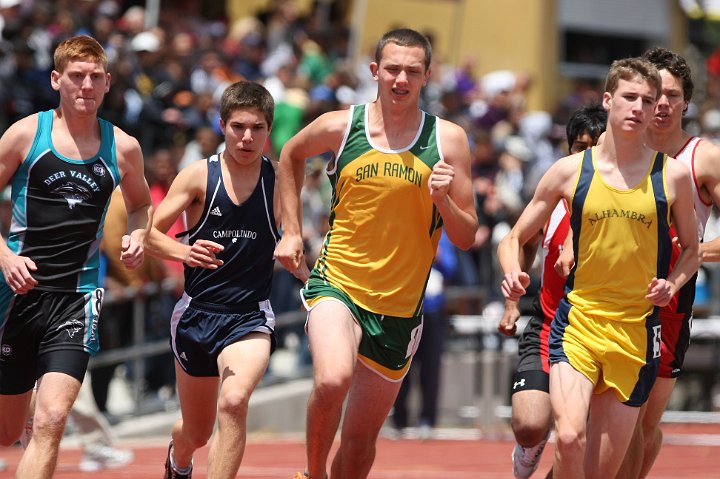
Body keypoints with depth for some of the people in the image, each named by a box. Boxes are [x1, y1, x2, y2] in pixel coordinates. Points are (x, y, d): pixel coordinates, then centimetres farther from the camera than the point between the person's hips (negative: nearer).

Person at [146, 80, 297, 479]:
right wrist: (185, 252, -24)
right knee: (197, 431, 16)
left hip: (250, 316, -1)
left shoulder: (280, 181, -1)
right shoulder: (198, 176, -3)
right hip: (197, 312, 1)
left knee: (234, 401, -31)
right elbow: (150, 234, -4)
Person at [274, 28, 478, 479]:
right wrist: (292, 230, 15)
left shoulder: (447, 140, -2)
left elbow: (467, 237, 1)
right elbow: (291, 155, 21)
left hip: (399, 306, 2)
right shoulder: (339, 127, -3)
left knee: (361, 441, 9)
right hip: (338, 285, -2)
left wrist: (443, 200, -19)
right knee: (333, 381, -32)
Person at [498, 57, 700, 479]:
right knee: (569, 437, -26)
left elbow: (691, 250, 16)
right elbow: (515, 239, 11)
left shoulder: (673, 175, 3)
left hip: (637, 332, 1)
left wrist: (672, 284, -5)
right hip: (577, 321, -1)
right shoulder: (570, 171, 2)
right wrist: (514, 273, -11)